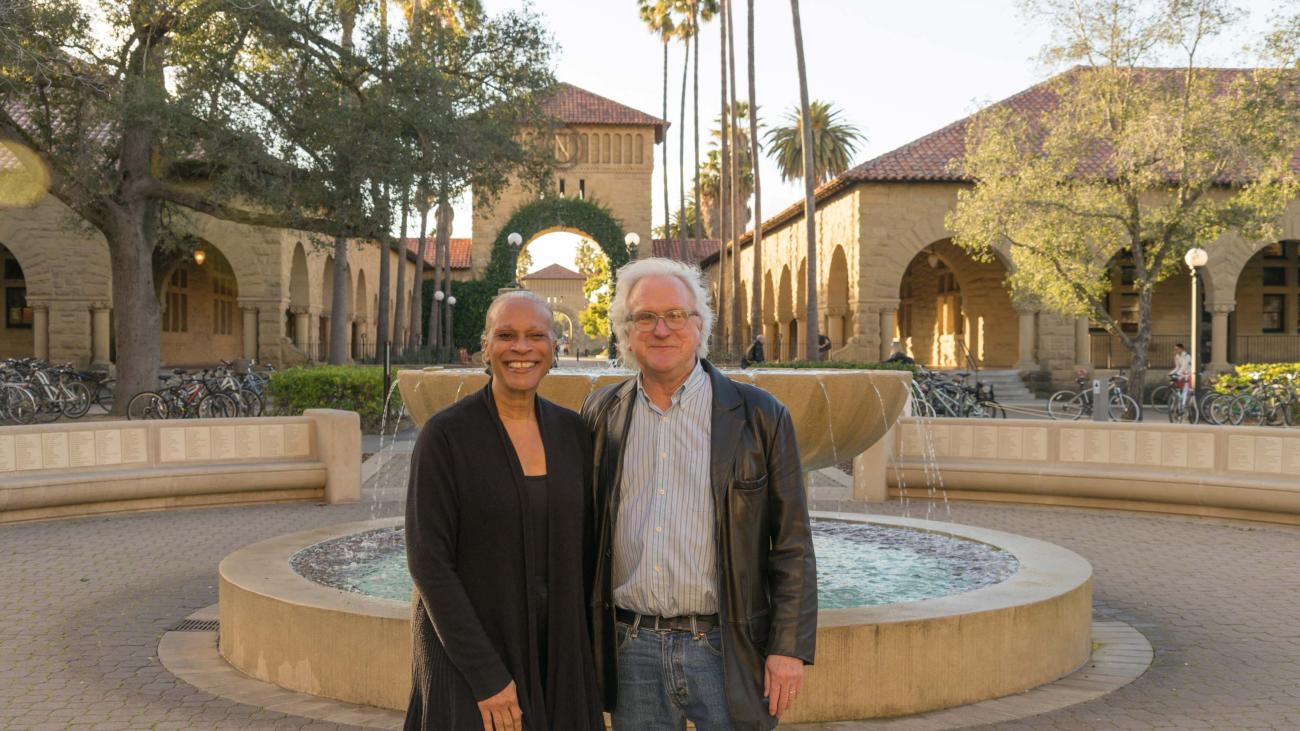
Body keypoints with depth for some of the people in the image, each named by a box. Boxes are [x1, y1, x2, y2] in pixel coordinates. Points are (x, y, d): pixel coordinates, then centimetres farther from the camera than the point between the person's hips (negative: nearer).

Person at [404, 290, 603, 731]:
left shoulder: (571, 431, 2)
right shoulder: (445, 435, -12)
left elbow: (583, 544, 8)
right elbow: (428, 562, -15)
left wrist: (590, 654, 5)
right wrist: (486, 675, -17)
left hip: (556, 653, 4)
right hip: (465, 655, -4)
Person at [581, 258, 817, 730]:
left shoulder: (759, 416, -3)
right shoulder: (601, 413, 6)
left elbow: (791, 546, -3)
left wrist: (790, 649, -8)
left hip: (725, 652, -2)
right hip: (631, 651, 3)